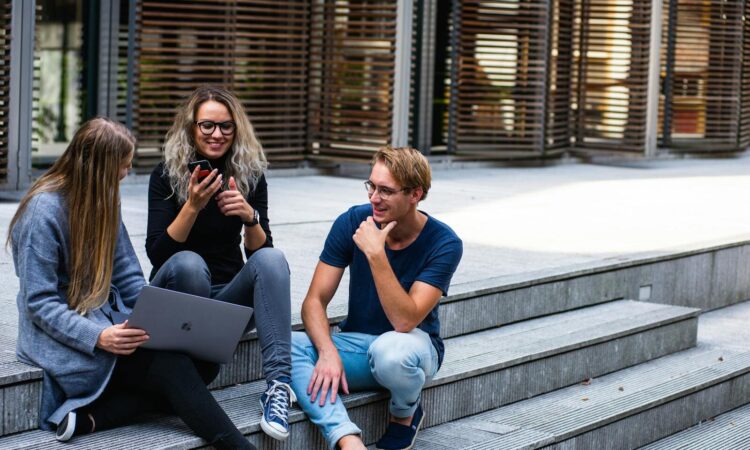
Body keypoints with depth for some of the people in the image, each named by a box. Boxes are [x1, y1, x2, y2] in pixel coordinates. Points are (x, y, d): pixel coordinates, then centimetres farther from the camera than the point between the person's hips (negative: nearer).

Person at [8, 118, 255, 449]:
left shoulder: (103, 200, 9)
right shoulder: (44, 210, -14)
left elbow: (128, 276, 12)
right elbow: (39, 303, -16)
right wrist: (97, 337, -30)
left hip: (110, 320, 8)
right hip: (64, 334, -8)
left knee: (203, 362, -18)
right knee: (170, 365, -28)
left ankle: (90, 417, -25)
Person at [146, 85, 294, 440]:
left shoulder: (249, 175, 1)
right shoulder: (166, 175, -6)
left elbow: (259, 251, -3)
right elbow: (157, 253, -15)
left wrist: (249, 217, -24)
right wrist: (192, 206, -28)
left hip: (228, 297, 2)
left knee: (272, 258, -28)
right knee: (188, 263, -35)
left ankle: (278, 382, -40)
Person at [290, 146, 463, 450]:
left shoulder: (444, 244, -17)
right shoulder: (352, 222, -9)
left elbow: (404, 322, -26)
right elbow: (315, 301, -9)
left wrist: (376, 254, -34)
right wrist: (328, 352, -28)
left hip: (412, 343, -3)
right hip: (356, 343, 3)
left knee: (390, 349, -40)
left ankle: (405, 415, -5)